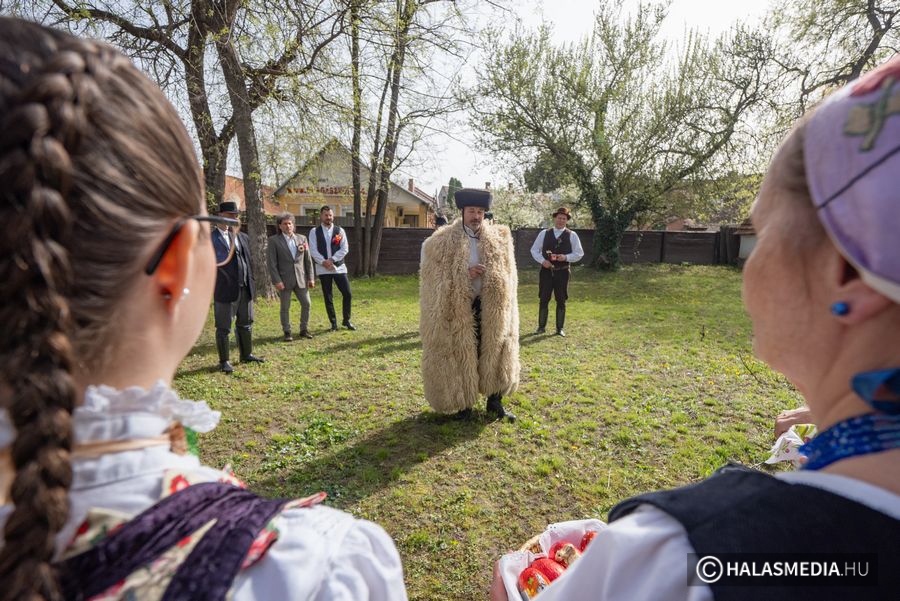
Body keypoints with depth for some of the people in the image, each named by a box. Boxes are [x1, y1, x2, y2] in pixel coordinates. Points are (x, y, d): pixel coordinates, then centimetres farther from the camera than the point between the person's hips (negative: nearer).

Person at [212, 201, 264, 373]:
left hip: (245, 288, 6)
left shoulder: (243, 237, 11)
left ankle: (246, 354, 32)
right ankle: (224, 361, 17)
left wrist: (251, 283, 10)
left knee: (246, 324, 17)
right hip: (225, 289, -6)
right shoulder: (210, 238, -8)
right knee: (223, 328, 5)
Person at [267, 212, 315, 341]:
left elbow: (308, 260, 8)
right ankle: (287, 332, 17)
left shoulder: (302, 238, 8)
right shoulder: (274, 240, -3)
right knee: (285, 307, 5)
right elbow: (272, 263, -6)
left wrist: (311, 278, 4)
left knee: (306, 304, 5)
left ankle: (304, 330, 20)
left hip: (301, 279, 3)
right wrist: (277, 281, -13)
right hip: (285, 280, -3)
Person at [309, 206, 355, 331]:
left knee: (347, 294, -2)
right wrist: (323, 262, -16)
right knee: (328, 297, 5)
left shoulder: (340, 230, 5)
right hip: (323, 269, -1)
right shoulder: (314, 231, 3)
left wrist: (332, 260, -13)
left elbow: (345, 249, -3)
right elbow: (313, 250, -4)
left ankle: (346, 320, 16)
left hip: (339, 267, 1)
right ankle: (333, 324, 16)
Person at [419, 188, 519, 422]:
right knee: (461, 355, 6)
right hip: (457, 308, -2)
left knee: (495, 352, 9)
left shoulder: (499, 239, 6)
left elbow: (507, 275, 13)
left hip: (491, 308, 3)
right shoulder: (442, 241, -3)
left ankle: (495, 402, 26)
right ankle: (464, 403, 23)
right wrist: (464, 274, -16)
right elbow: (433, 276, -6)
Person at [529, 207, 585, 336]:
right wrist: (542, 260, -11)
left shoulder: (572, 235, 2)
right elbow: (534, 250, 7)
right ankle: (541, 327, 15)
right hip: (546, 271, 1)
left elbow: (579, 253, 1)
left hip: (562, 272, 0)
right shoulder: (544, 233, 5)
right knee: (543, 299, 4)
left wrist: (566, 257, -17)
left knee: (561, 301, 5)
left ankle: (560, 328, 15)